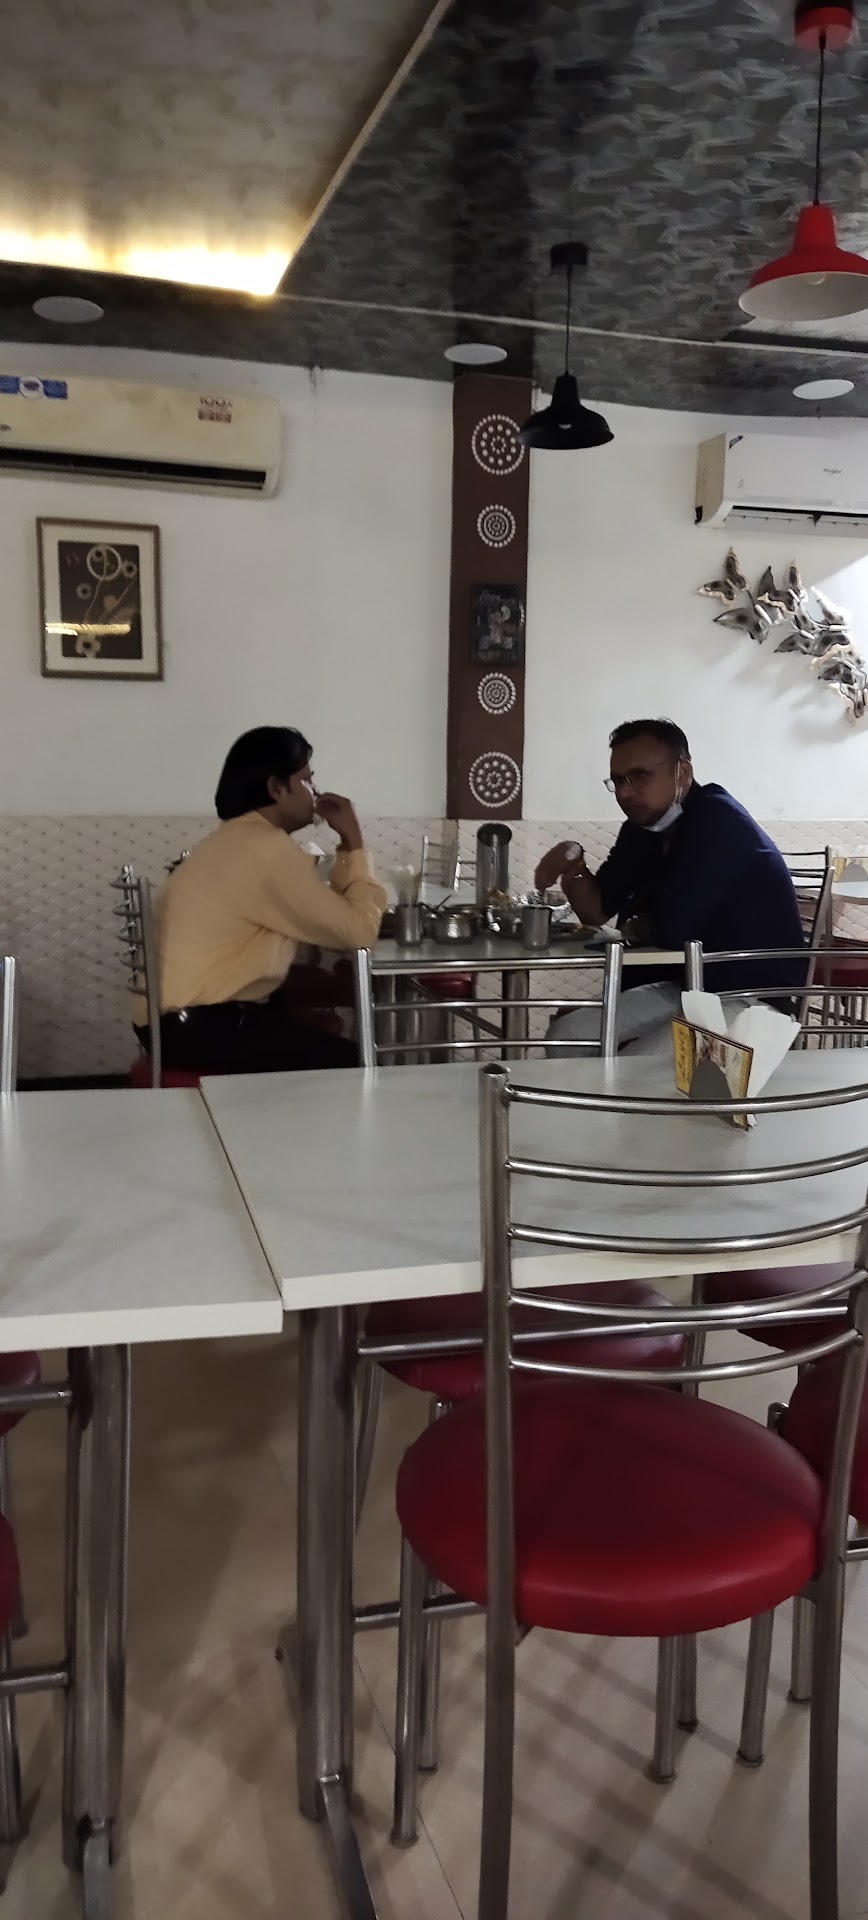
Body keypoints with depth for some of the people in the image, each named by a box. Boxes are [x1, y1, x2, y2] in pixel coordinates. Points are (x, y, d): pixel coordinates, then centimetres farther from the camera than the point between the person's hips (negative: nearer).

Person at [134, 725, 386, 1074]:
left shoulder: (241, 839, 14)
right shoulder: (269, 850, -18)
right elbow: (359, 931, -15)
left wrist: (346, 846, 7)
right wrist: (355, 842, -7)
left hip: (188, 1014, 11)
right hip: (199, 1028, -11)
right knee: (351, 1064, -8)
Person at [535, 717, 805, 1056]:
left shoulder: (718, 822, -20)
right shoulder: (642, 828, 8)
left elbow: (672, 929, -26)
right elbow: (597, 910, 9)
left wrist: (634, 929, -4)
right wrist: (573, 864, -11)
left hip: (754, 999, -9)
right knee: (565, 1036, -1)